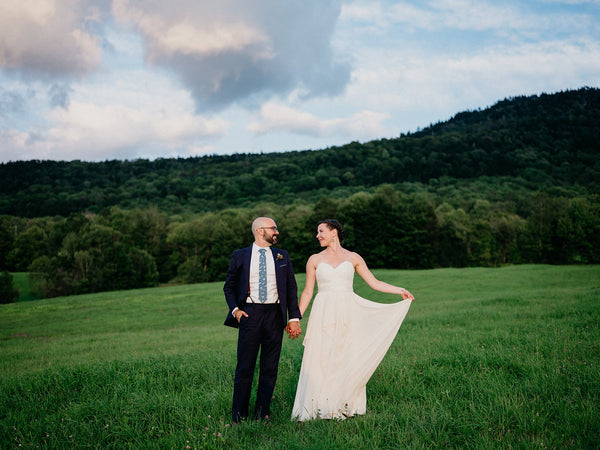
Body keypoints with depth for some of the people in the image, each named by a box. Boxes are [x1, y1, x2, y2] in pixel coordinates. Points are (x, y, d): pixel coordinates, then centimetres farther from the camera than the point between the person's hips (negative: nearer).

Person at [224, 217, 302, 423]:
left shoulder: (282, 256, 12)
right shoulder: (240, 256, 7)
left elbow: (291, 287, 11)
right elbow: (229, 286, 11)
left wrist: (294, 317, 3)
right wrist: (235, 309, -5)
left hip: (274, 314, 2)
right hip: (250, 313, -2)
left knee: (269, 367, 5)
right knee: (245, 367, -1)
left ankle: (262, 413, 16)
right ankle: (239, 415, 10)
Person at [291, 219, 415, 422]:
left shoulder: (353, 258, 7)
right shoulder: (315, 260, 8)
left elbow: (374, 283, 9)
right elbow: (307, 292, 10)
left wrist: (400, 290, 1)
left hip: (347, 314, 0)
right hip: (324, 314, 0)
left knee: (348, 358, 1)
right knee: (321, 359, -3)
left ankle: (345, 405, 11)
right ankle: (321, 406, 5)